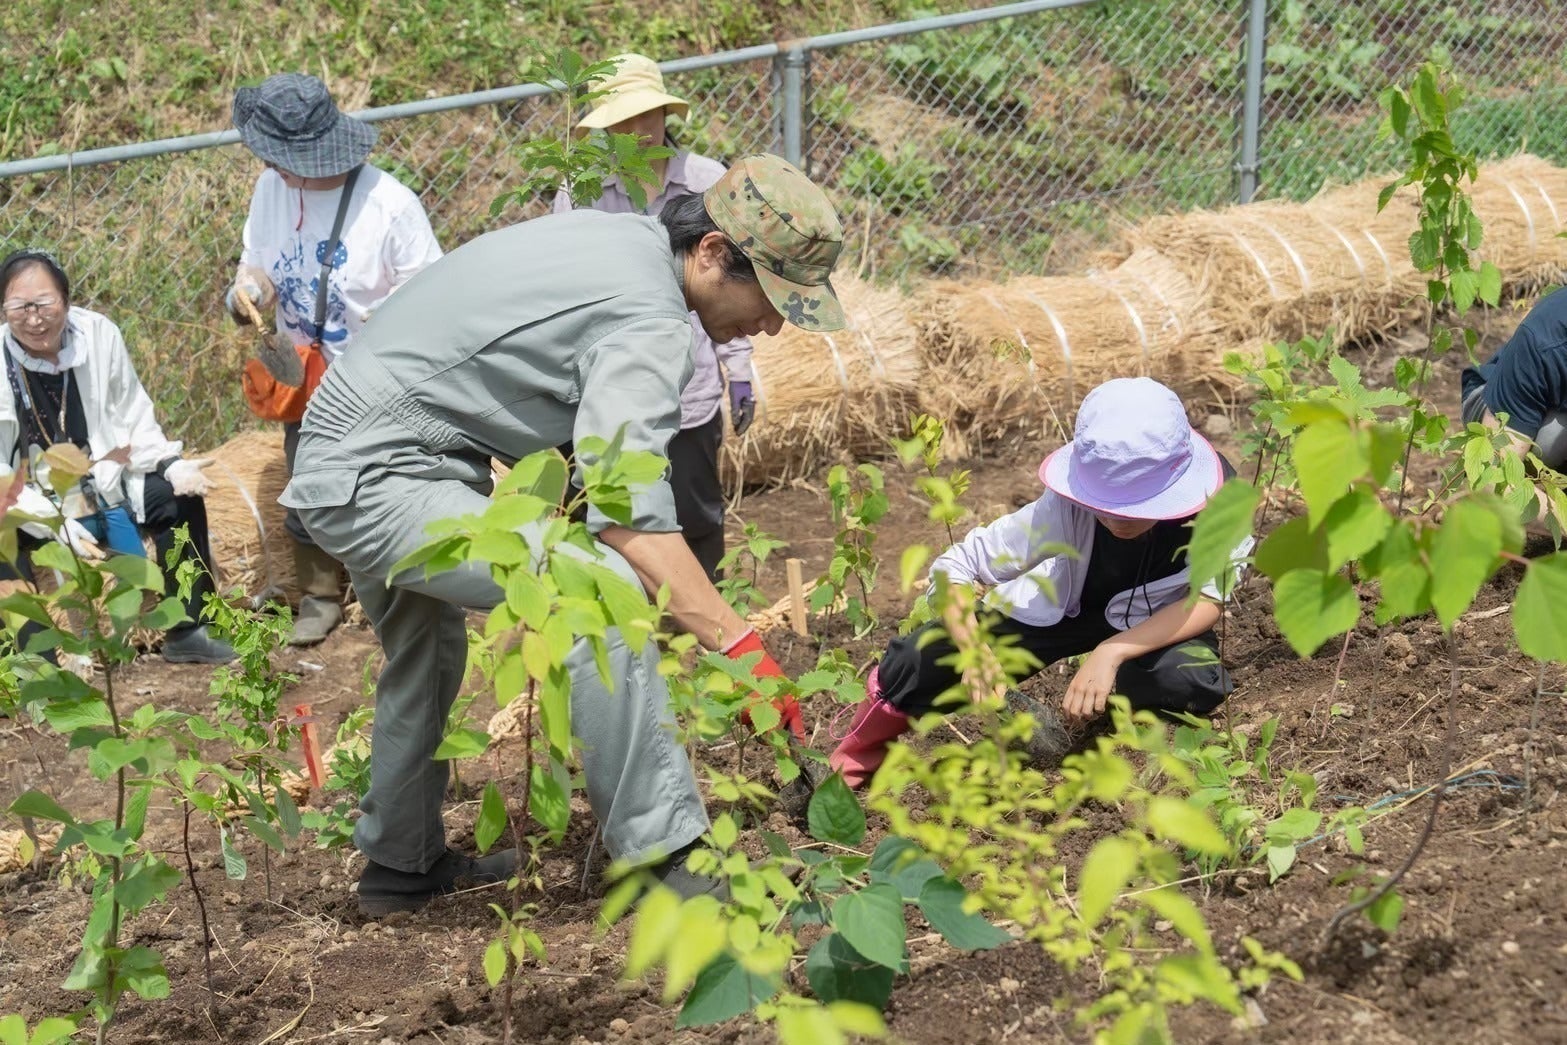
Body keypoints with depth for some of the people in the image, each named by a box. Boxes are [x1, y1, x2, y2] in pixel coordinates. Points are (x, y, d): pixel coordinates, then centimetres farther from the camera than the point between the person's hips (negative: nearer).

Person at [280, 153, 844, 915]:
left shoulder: (614, 237, 9)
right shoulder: (648, 320, -20)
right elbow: (631, 517, -32)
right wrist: (739, 645, -33)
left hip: (340, 467, 11)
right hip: (378, 479, -11)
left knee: (425, 657, 29)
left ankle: (399, 863, 46)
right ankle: (663, 859, -22)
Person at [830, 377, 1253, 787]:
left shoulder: (1217, 493, -32)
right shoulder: (1064, 507, -30)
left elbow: (1208, 601, -26)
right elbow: (955, 566, -23)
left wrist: (1112, 652, -39)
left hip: (1156, 624, 0)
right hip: (1062, 604, 1)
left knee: (1196, 683, -36)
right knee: (920, 661, -18)